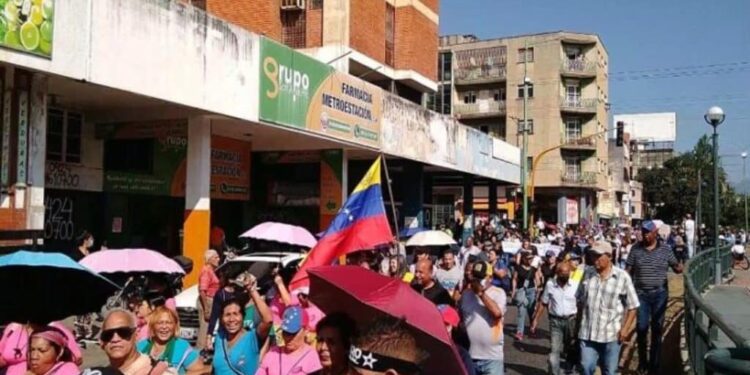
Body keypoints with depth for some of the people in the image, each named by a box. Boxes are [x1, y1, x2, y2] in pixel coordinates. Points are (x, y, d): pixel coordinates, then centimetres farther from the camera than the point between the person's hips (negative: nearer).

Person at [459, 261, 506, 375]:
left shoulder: (498, 293, -4)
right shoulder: (466, 294, 7)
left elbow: (497, 312, -22)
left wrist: (481, 293, -18)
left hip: (492, 357, -3)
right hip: (469, 355, 4)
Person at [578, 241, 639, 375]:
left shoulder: (622, 277, -6)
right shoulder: (587, 275, 3)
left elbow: (632, 306, -2)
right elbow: (580, 301, 13)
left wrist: (625, 328, -9)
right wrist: (578, 323, 8)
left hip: (611, 334, -2)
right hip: (588, 333, 2)